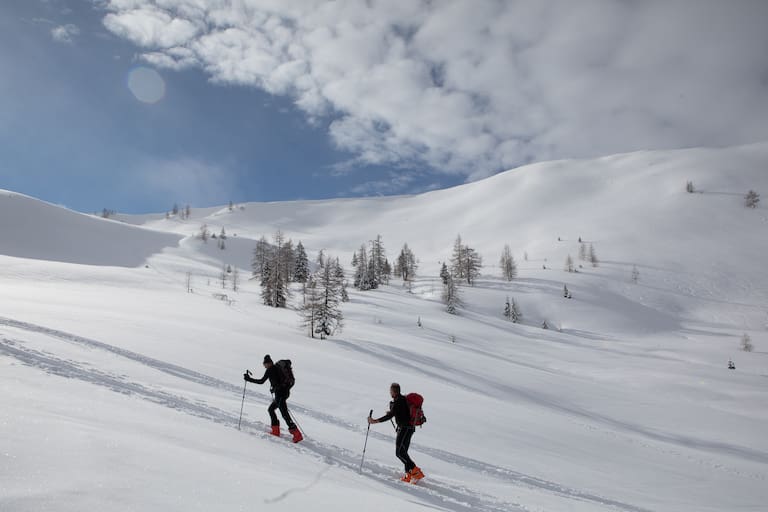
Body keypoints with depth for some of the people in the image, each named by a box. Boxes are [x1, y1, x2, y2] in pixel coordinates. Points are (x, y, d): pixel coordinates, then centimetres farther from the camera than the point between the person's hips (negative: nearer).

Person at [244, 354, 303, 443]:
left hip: (280, 393, -9)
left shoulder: (270, 369, -5)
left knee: (284, 414, -12)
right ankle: (276, 431, 20)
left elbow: (261, 381, -9)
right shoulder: (277, 368, 18)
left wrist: (249, 379, -1)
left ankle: (297, 434, -18)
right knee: (271, 409, 21)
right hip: (285, 391, 9)